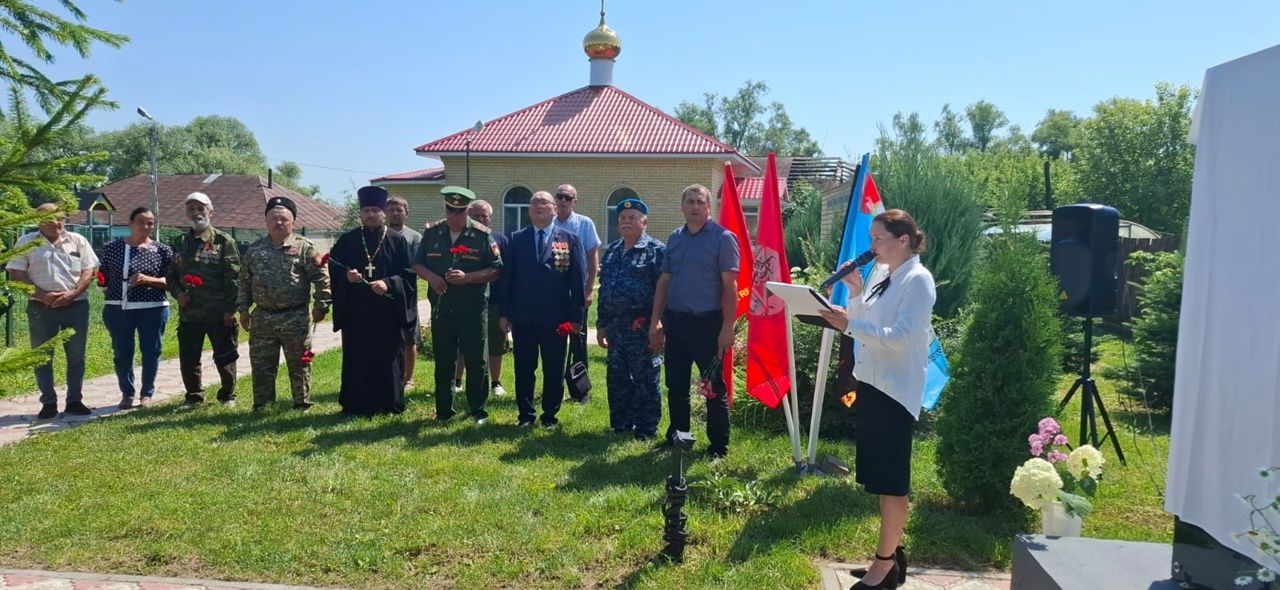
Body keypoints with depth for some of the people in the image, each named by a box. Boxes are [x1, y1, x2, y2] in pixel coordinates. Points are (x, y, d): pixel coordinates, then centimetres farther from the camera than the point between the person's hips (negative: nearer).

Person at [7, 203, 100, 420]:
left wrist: (72, 294, -12)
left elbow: (89, 271, 2)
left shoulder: (77, 241, 6)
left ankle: (74, 401, 14)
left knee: (76, 356, 5)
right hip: (41, 307, -1)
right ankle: (48, 403, 11)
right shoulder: (26, 242, 2)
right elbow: (16, 275, -2)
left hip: (76, 305, 1)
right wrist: (42, 295, -14)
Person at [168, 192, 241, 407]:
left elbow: (233, 277, -8)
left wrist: (230, 308, -13)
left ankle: (228, 395, 22)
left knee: (224, 357, 5)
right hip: (188, 312, 4)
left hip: (219, 313, -4)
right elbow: (171, 274, 18)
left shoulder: (224, 241, -3)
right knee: (188, 359, 9)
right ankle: (194, 396, 25)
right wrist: (177, 292, -2)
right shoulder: (180, 243, 12)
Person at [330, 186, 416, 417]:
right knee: (357, 358, 4)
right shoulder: (348, 239, 8)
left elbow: (408, 275, -2)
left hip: (388, 311, -1)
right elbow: (332, 265, 8)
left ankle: (389, 403, 14)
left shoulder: (398, 241, 2)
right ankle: (356, 404, 12)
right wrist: (346, 273, -13)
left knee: (388, 357, 4)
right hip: (356, 311, 1)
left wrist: (388, 284, -18)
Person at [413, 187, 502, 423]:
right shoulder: (432, 233, 7)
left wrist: (468, 277, -19)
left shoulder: (482, 235, -4)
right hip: (440, 307, 3)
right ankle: (443, 411, 22)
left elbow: (496, 270, -5)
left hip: (472, 308, -3)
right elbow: (417, 264, 13)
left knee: (476, 361, 3)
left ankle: (478, 411, 16)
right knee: (443, 361, 10)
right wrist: (430, 277, -9)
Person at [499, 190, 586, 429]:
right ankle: (526, 415, 21)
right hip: (522, 317, 1)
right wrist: (504, 312, 1)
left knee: (554, 371, 8)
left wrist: (577, 316, -7)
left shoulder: (570, 240, 2)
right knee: (524, 369, 9)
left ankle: (550, 416, 21)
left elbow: (579, 280, -1)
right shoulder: (516, 239, 7)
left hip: (556, 319, -1)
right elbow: (507, 277, 6)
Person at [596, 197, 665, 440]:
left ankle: (647, 429, 11)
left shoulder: (656, 251, -5)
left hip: (642, 327, -7)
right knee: (616, 378, 12)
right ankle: (620, 424, 25)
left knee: (645, 379, 1)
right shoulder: (611, 252, 16)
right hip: (615, 326, 7)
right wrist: (601, 325, 15)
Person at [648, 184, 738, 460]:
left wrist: (727, 328, -15)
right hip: (675, 321, 5)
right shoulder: (674, 238, 11)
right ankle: (676, 437, 29)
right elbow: (664, 281, 13)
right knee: (676, 385, 13)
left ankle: (719, 446, 14)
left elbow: (730, 286, -10)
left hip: (707, 322, -5)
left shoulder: (723, 238, -6)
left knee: (714, 387, 3)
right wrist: (655, 322, 9)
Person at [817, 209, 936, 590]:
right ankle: (891, 553, 29)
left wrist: (849, 325, -31)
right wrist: (855, 292, -1)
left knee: (891, 477, 1)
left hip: (896, 389, -9)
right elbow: (864, 323, 13)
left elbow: (900, 337, -24)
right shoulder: (881, 273, 9)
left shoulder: (918, 280, -15)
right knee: (879, 474, 16)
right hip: (871, 381, 9)